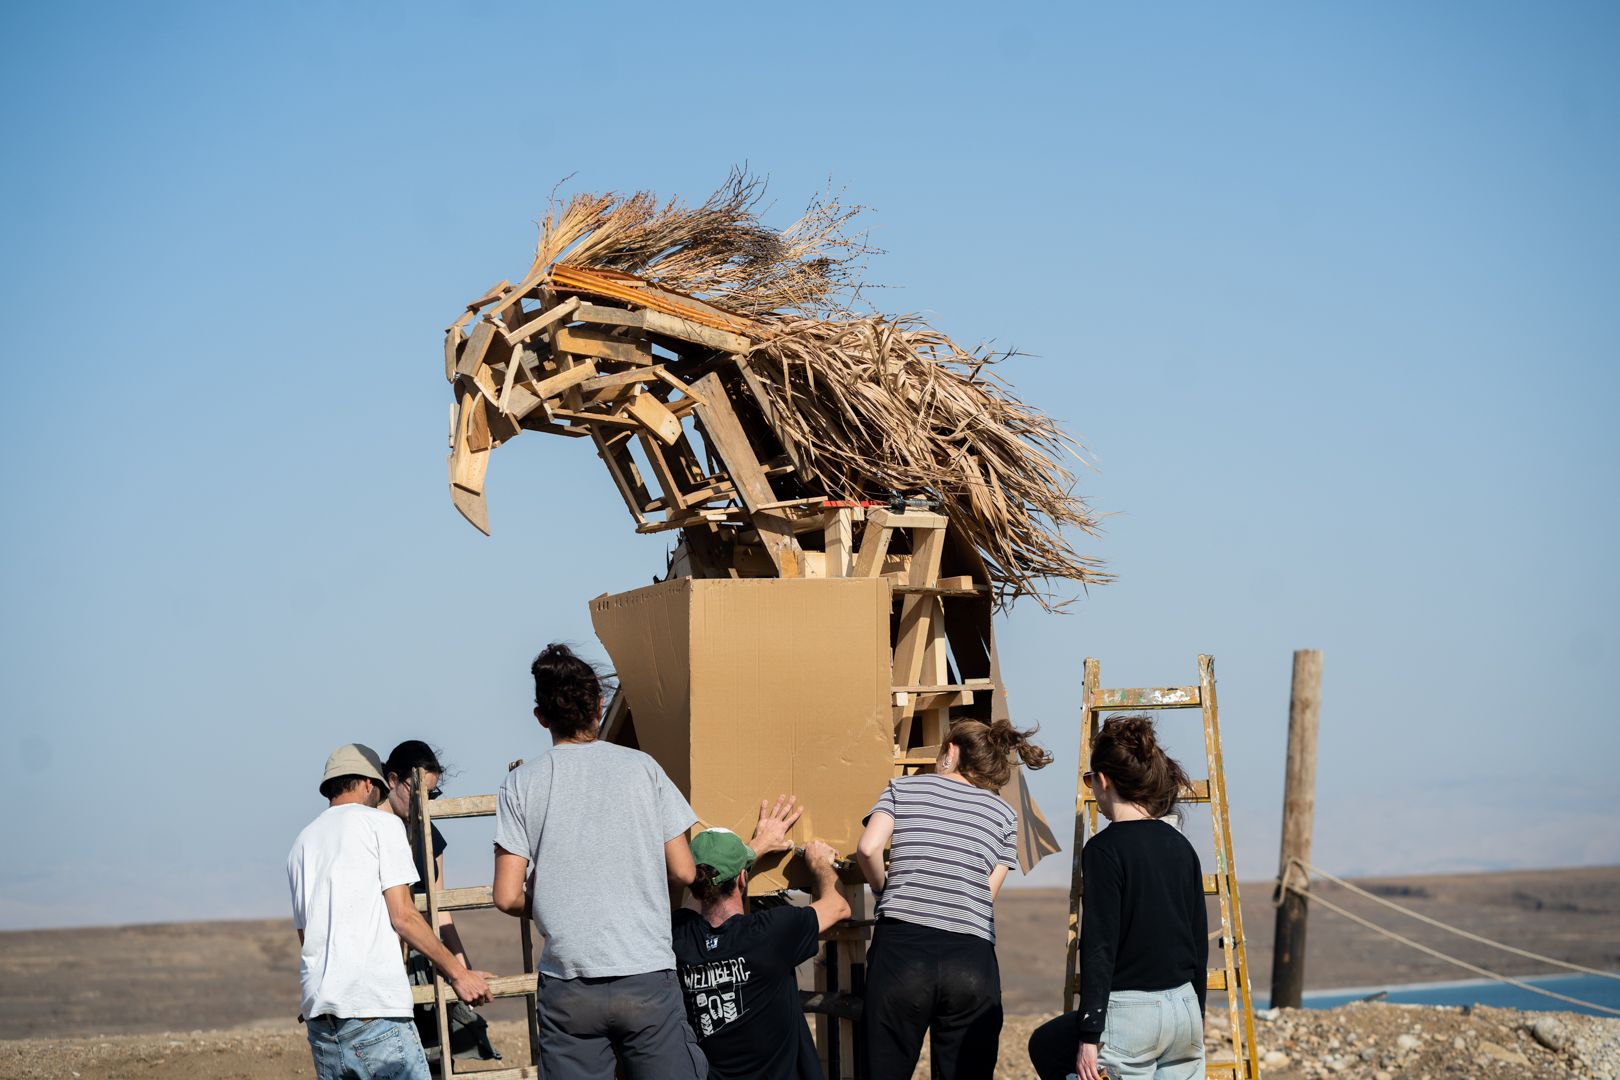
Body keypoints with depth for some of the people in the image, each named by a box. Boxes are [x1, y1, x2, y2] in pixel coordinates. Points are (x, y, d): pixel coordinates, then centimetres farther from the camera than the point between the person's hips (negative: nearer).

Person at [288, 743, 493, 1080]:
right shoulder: (381, 823, 3)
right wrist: (458, 973, 3)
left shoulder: (301, 843, 22)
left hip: (318, 1013, 7)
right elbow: (403, 917, -4)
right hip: (374, 1009, -7)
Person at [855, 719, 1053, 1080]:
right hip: (971, 959, 1)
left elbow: (868, 848, -1)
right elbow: (988, 893, 9)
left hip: (900, 946, -1)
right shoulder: (1004, 815, 17)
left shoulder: (903, 787, 14)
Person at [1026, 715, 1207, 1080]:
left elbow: (1100, 947, -15)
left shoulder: (1105, 849, -12)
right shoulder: (1179, 845, 9)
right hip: (1184, 1009, 7)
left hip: (1129, 1013, -7)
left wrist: (1089, 1035, -13)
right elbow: (1199, 939, 15)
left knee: (1045, 1046, 18)